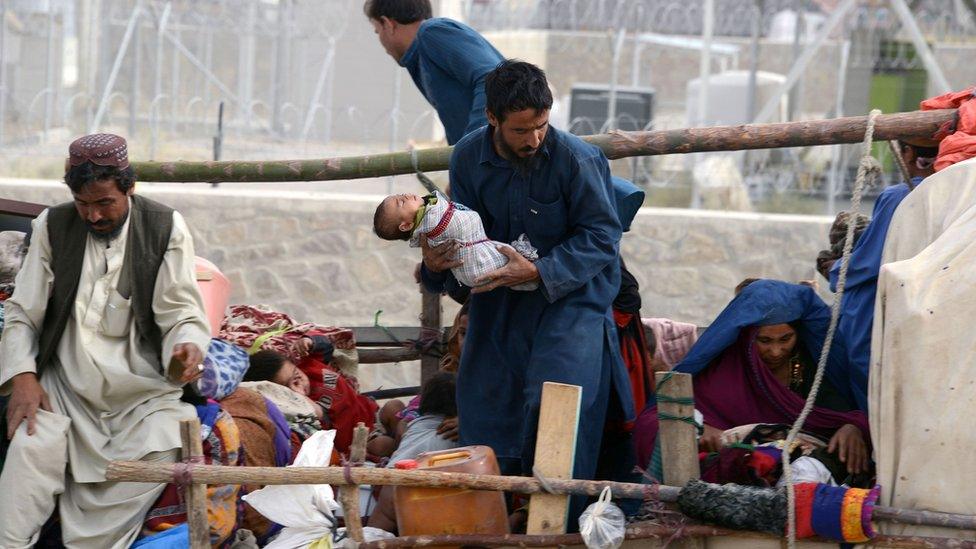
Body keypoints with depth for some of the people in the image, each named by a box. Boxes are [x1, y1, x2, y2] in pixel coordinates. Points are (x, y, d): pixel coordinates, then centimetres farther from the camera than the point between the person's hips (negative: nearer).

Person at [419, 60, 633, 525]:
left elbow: (602, 237, -15)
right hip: (499, 299, 5)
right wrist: (435, 264, -20)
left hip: (570, 297, -5)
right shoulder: (469, 157, -4)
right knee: (484, 410, 5)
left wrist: (539, 271, -26)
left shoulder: (576, 158, -18)